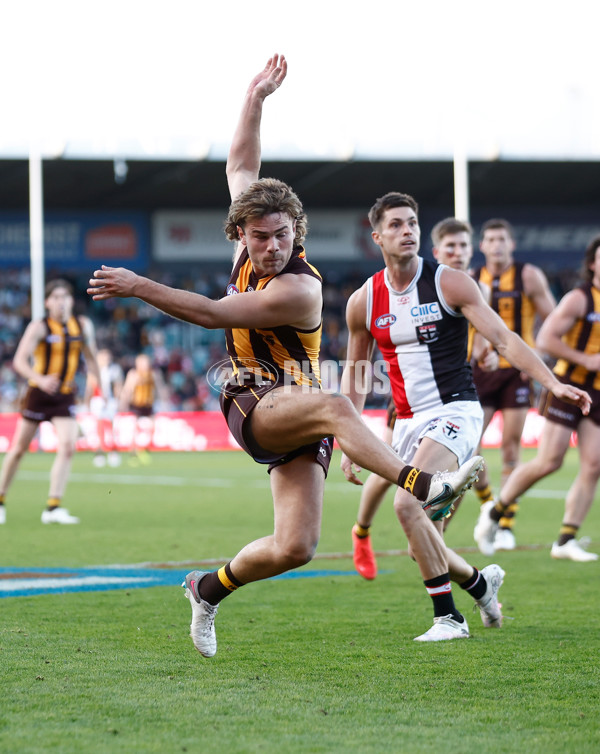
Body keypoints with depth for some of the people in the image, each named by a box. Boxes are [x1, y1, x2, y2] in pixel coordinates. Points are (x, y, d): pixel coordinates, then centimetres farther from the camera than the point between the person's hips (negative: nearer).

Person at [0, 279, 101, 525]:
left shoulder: (83, 326, 4)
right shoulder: (39, 327, -11)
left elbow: (90, 358, 19)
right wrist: (40, 380, -37)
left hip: (65, 397, 3)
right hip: (39, 394, -3)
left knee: (68, 447, -15)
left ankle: (53, 508, -13)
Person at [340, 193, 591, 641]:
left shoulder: (450, 284, -7)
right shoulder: (363, 302, 4)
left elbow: (504, 339, -11)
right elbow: (354, 377, 16)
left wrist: (553, 383, -24)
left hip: (455, 413, -5)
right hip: (408, 423, 5)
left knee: (408, 504, -26)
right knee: (424, 546, 6)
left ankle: (448, 617, -16)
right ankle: (480, 583, 36)